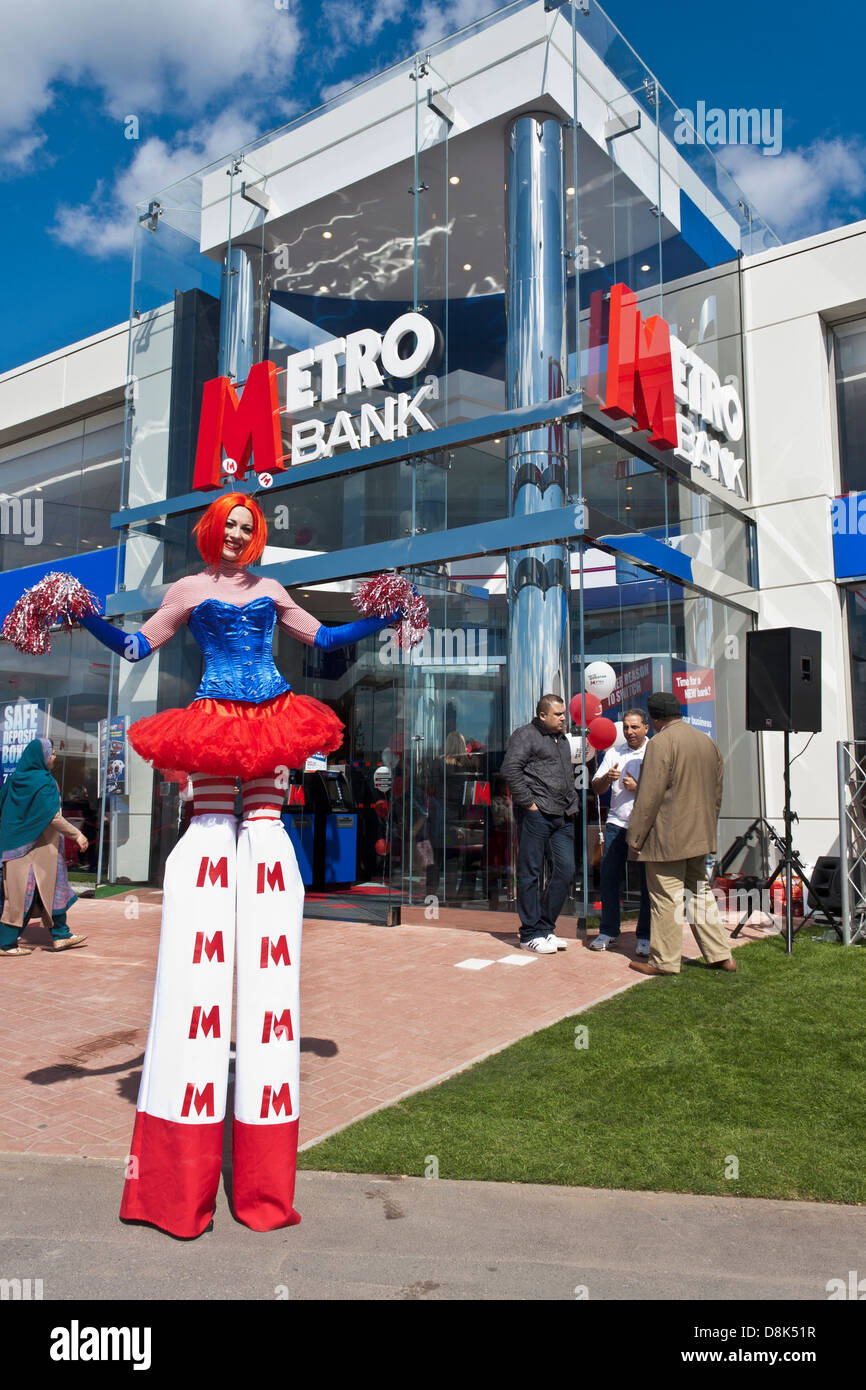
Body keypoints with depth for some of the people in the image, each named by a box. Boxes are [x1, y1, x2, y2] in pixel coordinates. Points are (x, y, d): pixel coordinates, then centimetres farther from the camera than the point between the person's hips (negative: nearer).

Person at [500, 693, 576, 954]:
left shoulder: (563, 739, 22)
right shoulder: (525, 735, -4)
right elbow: (510, 769, -16)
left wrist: (572, 802, 18)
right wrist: (528, 802, -15)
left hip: (563, 816, 8)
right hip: (536, 814, -8)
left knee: (565, 870, 6)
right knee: (530, 873, 0)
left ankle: (546, 927, 19)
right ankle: (530, 934, 8)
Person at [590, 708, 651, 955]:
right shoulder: (613, 753, 15)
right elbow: (597, 789, 13)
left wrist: (638, 787, -15)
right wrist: (607, 778, -7)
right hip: (617, 823, 4)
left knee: (647, 880, 0)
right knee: (608, 877, 2)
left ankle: (645, 935, 11)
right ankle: (608, 930, 15)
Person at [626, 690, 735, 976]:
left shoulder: (660, 743, -15)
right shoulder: (707, 741, 11)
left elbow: (649, 795, -18)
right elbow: (717, 791, 17)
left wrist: (636, 836, -11)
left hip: (668, 838, -8)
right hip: (699, 835, 8)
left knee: (666, 899, 0)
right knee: (699, 893, 17)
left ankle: (664, 961, 7)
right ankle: (720, 955, 20)